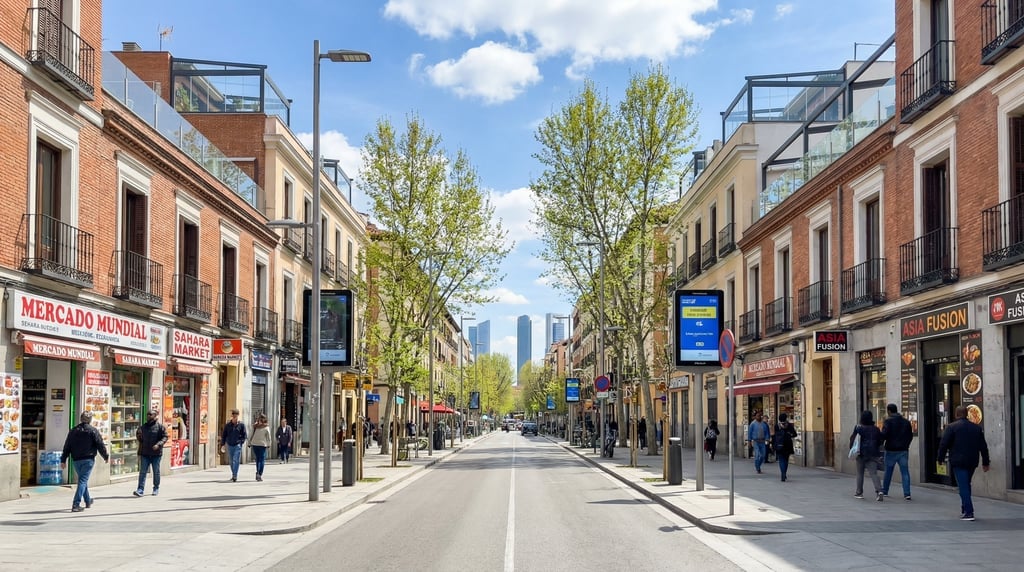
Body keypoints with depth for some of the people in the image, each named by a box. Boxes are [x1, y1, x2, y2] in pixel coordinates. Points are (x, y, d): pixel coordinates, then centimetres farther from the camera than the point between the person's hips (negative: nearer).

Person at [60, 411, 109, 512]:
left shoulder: (73, 430, 8)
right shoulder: (93, 430, -5)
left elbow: (67, 447, 8)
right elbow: (100, 445, -5)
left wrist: (63, 460, 12)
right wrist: (106, 457, 7)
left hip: (76, 460, 5)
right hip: (88, 459, -5)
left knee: (83, 480, 19)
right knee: (83, 481, -5)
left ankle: (88, 501, 32)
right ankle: (76, 504, -14)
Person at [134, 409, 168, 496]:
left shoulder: (160, 426, -3)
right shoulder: (143, 426, 12)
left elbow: (165, 437, -7)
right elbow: (139, 438, 23)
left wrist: (158, 444, -22)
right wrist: (138, 435, 0)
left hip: (156, 453, -3)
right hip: (145, 453, 3)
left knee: (156, 472, 9)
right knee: (142, 472, -4)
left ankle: (156, 489, 24)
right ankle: (140, 490, -8)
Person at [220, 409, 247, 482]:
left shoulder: (241, 425, 1)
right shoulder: (227, 425, 6)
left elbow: (245, 435, 4)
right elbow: (223, 435, 9)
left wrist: (241, 442, -8)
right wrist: (223, 444, 1)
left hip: (237, 445, -3)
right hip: (230, 445, 3)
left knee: (236, 461, -13)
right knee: (232, 461, 11)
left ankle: (235, 476, -16)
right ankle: (233, 475, 24)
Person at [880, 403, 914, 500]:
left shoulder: (888, 421, -9)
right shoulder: (906, 421, 8)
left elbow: (884, 434, -18)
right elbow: (910, 436, 13)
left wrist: (881, 444, -1)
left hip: (891, 450, -3)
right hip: (903, 451, 3)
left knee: (888, 471, 11)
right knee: (905, 472, 1)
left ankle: (884, 491, 22)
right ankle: (907, 493, -8)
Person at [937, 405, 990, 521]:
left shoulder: (951, 427, -6)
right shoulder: (977, 428, 10)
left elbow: (943, 444, -9)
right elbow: (983, 447, 12)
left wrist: (940, 459, 2)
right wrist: (985, 462, 17)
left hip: (958, 462, -5)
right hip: (972, 462, 5)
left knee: (963, 487, -6)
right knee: (966, 485, 20)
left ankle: (968, 512, -12)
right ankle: (965, 509, 26)